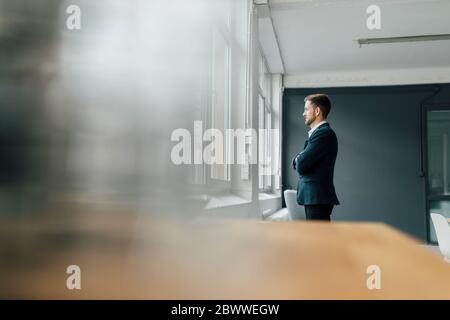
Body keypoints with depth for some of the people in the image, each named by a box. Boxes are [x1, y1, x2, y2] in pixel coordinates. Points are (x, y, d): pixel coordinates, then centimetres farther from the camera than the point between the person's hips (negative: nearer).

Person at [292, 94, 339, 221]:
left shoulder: (324, 133, -14)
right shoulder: (318, 132, 19)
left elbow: (301, 165, -19)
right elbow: (298, 163, 18)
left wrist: (298, 160, 2)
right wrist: (299, 160, -4)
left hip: (317, 197, -10)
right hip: (314, 197, 10)